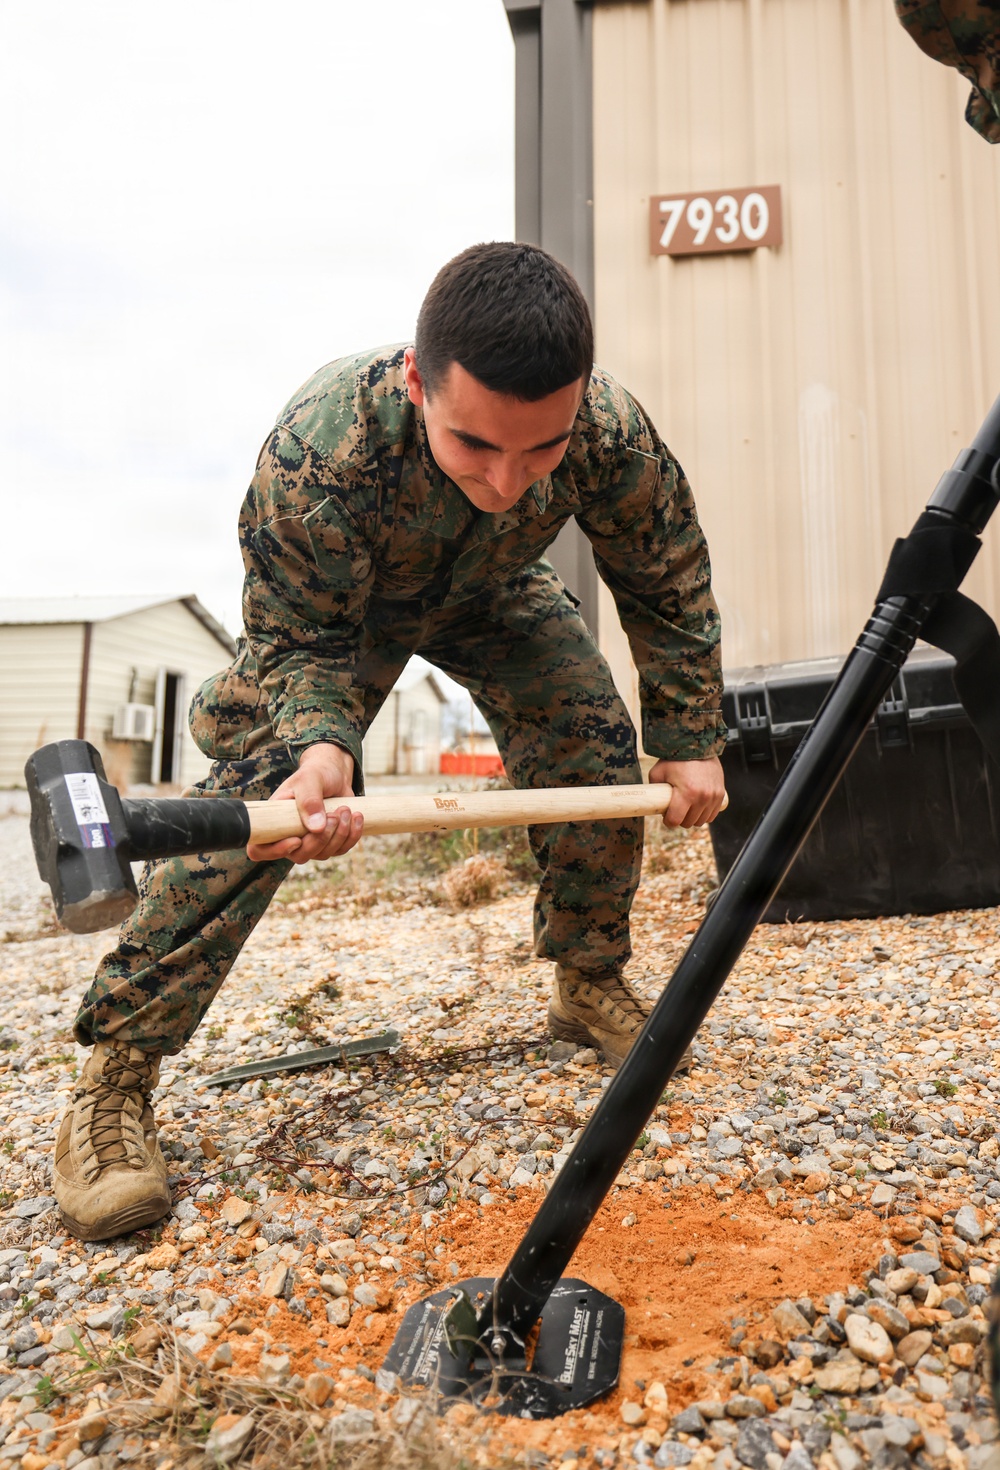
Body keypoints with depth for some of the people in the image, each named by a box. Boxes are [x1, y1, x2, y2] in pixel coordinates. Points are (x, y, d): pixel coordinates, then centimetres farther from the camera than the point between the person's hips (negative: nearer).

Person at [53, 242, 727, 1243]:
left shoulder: (613, 433, -33)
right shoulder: (312, 456, -42)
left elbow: (667, 585, -15)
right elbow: (299, 641, -28)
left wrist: (689, 739, -15)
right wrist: (319, 744, -49)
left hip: (495, 594, 4)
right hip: (334, 607, -3)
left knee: (597, 755, -11)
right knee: (256, 789, -21)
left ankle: (591, 985, 14)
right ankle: (115, 1068, -9)